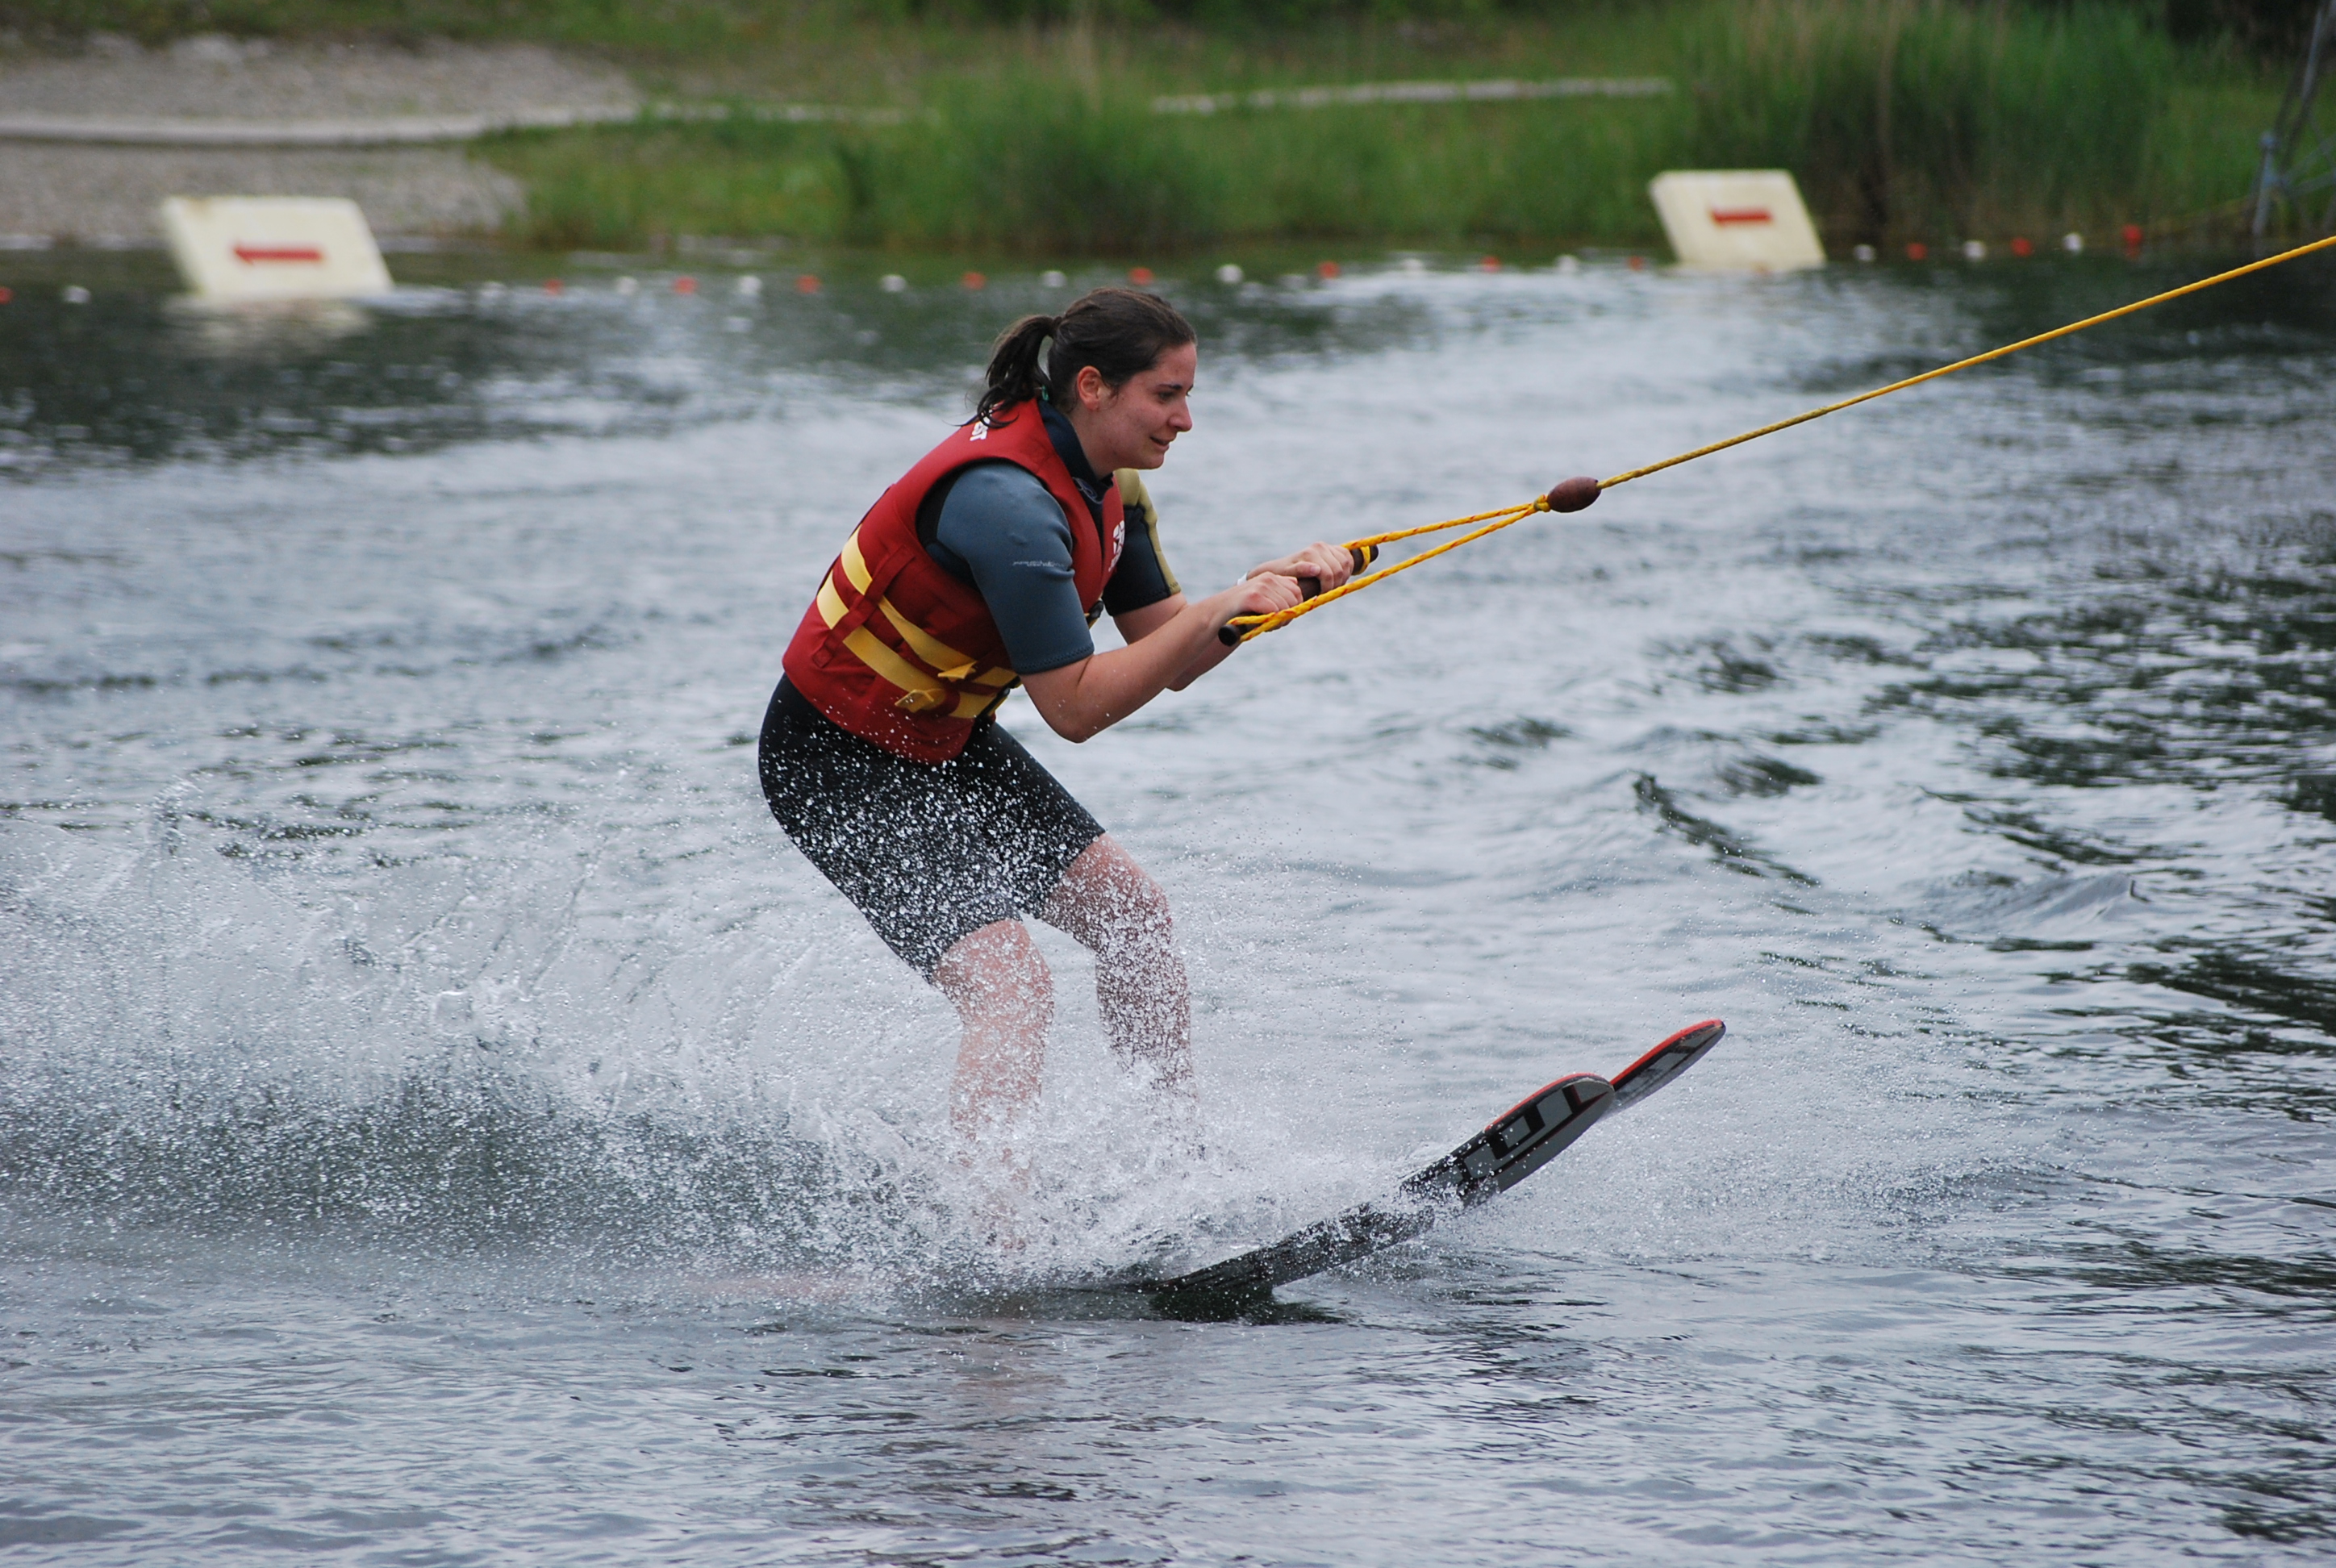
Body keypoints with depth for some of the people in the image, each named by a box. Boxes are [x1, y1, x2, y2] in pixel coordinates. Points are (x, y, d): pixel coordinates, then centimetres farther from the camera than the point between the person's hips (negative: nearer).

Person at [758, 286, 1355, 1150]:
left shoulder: (1103, 480, 1)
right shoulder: (1011, 503, -29)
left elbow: (1167, 661, 5)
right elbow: (1074, 706, -28)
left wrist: (1275, 585, -10)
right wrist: (1222, 608, -26)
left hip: (946, 741, 10)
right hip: (839, 761, -10)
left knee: (1129, 908, 11)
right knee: (1010, 987, -21)